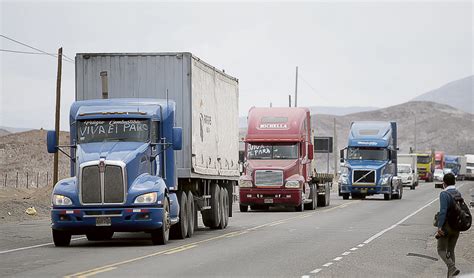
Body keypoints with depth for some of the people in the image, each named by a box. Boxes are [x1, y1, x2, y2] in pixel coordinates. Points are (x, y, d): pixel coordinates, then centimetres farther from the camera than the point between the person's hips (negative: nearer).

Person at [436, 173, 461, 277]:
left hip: (446, 226, -6)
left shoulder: (444, 194, -15)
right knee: (451, 251, 16)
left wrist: (439, 227, -24)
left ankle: (452, 268, -16)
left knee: (441, 250, 6)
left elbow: (443, 211, -23)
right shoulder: (458, 194, 5)